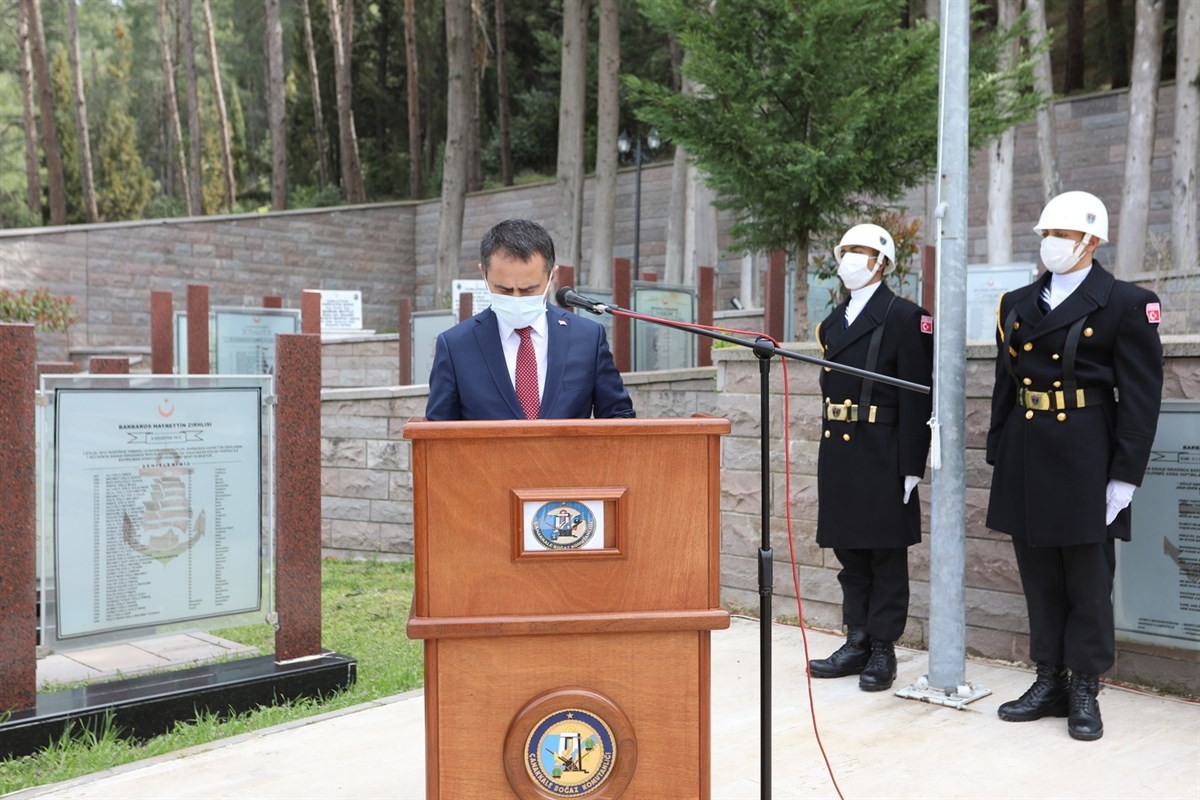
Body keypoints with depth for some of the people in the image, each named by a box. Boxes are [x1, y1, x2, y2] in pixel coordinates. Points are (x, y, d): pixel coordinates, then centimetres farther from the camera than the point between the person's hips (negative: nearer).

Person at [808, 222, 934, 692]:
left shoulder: (904, 317, -6)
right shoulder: (833, 323, 17)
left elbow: (916, 396, -11)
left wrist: (910, 467, -16)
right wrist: (830, 455, 15)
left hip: (881, 455, -7)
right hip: (838, 453, 7)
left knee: (886, 556, 2)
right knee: (850, 554, 12)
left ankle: (883, 649, 10)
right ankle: (857, 642, 21)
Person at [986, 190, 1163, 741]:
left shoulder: (1126, 304, -4)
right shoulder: (1017, 304, 12)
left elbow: (1142, 397, -7)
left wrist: (1125, 476, -12)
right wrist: (997, 458, 10)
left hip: (1085, 459, -5)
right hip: (1025, 461, 5)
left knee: (1088, 579, 4)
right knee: (1039, 577, 11)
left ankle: (1085, 690, 15)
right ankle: (1049, 681, 22)